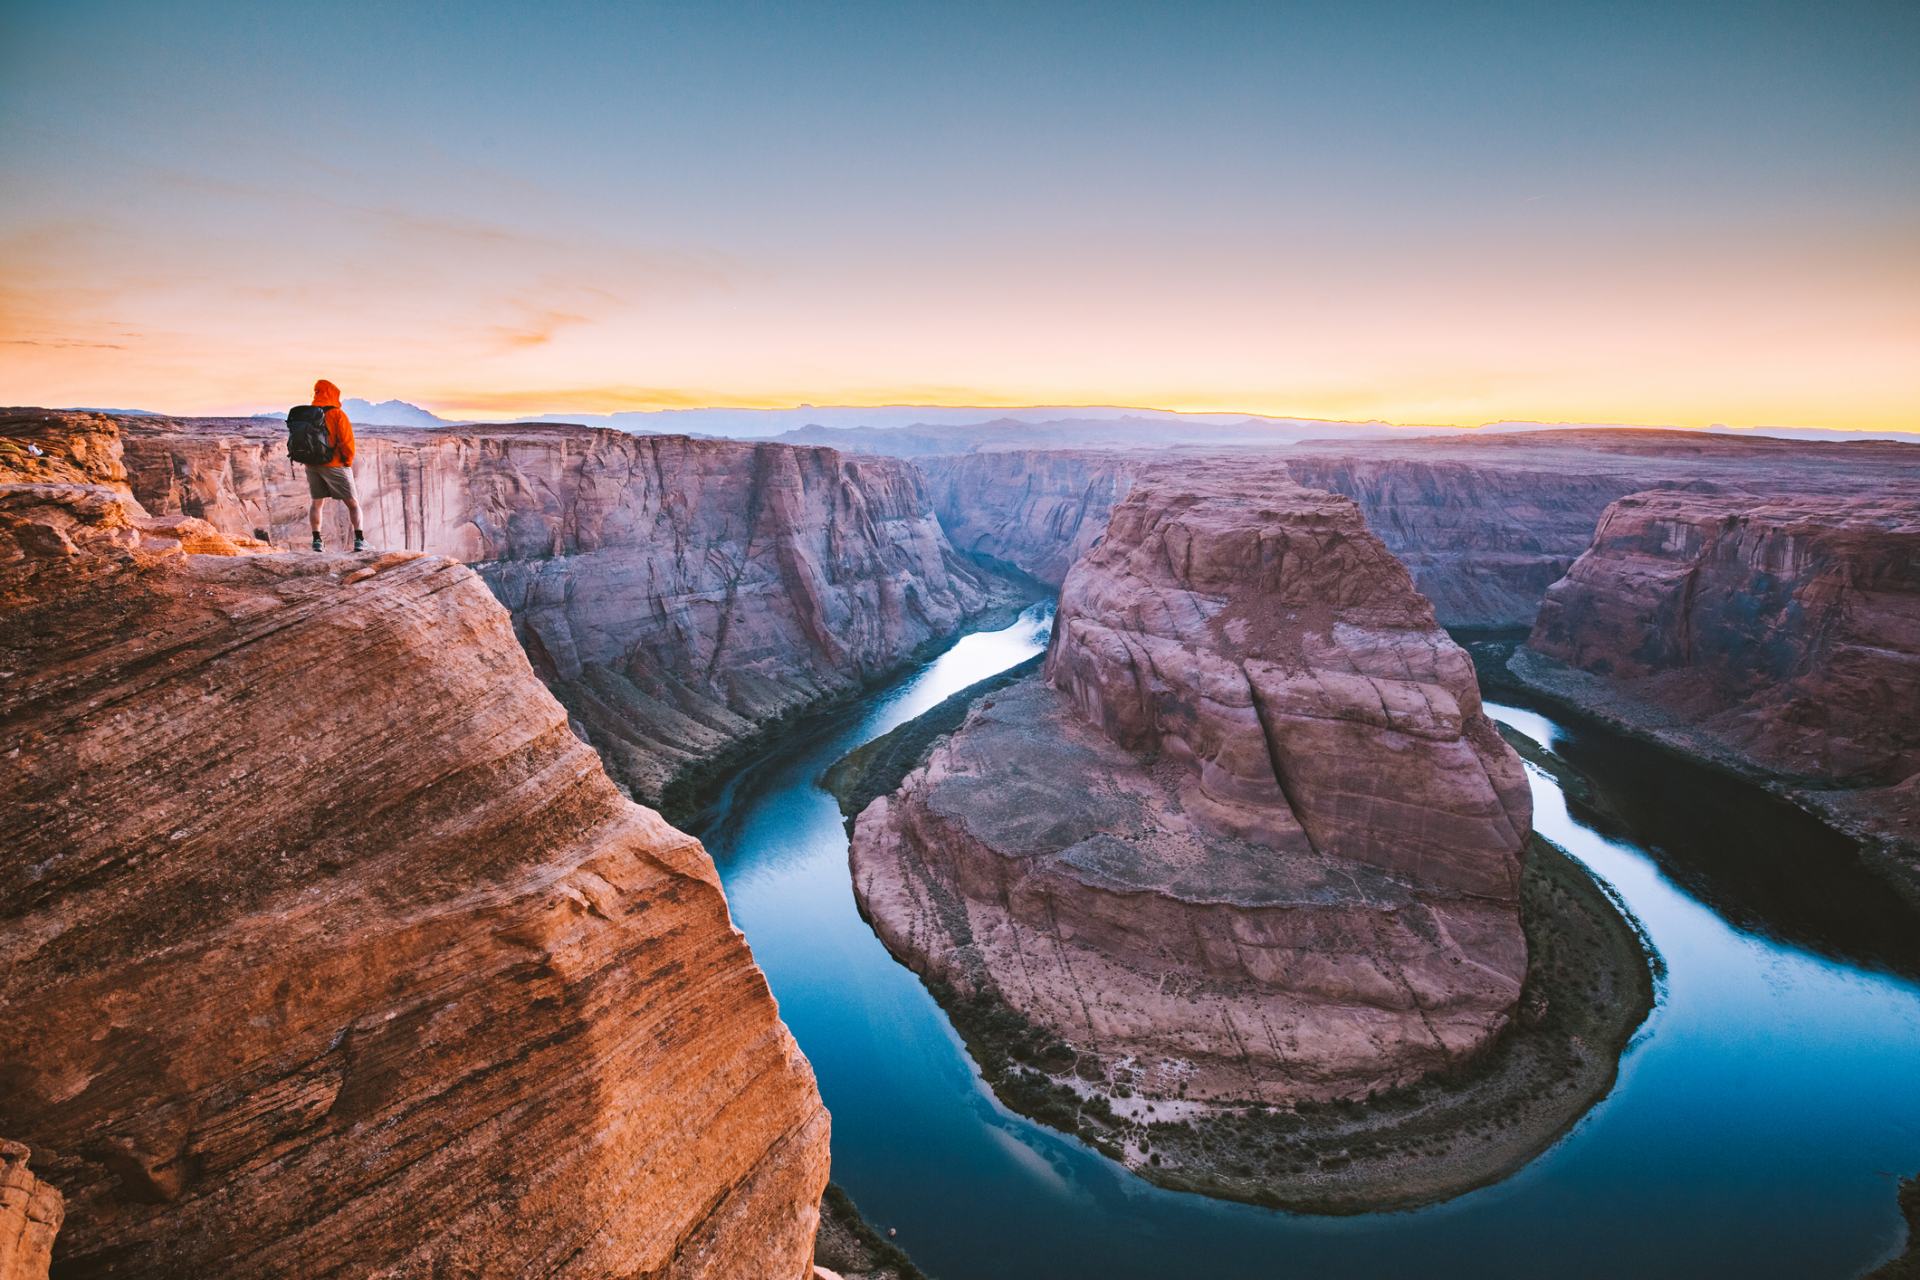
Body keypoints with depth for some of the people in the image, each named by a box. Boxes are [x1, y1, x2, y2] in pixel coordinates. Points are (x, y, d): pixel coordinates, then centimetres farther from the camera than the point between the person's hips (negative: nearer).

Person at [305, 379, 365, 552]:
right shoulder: (337, 413, -10)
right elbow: (347, 441, -16)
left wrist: (309, 458, 16)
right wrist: (348, 461, -2)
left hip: (312, 465, 5)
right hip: (334, 465, -4)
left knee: (316, 502, 15)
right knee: (353, 503, 4)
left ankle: (317, 540, 9)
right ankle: (359, 540, -6)